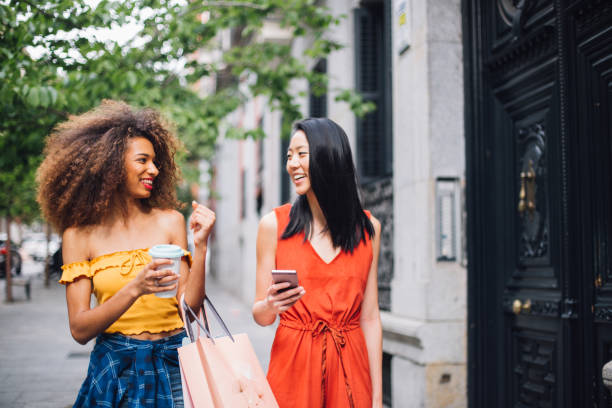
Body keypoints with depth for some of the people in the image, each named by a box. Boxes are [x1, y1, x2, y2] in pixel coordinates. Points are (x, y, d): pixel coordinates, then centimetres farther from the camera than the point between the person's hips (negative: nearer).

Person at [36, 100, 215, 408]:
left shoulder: (170, 221, 1)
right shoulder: (79, 234, -3)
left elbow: (189, 305, -3)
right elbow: (79, 329, -9)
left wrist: (200, 246, -14)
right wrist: (133, 290, -23)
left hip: (172, 362, 1)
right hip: (115, 367, -1)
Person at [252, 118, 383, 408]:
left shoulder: (368, 228, 1)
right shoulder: (274, 224, -3)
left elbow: (370, 318, 3)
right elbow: (260, 315, 2)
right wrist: (271, 306, -22)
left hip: (350, 369, 1)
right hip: (293, 365, -1)